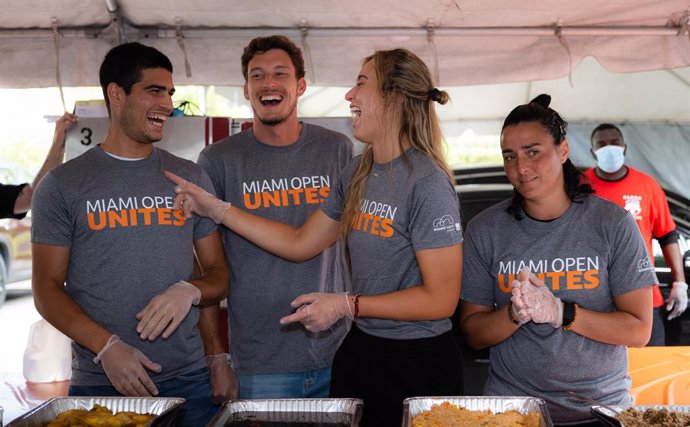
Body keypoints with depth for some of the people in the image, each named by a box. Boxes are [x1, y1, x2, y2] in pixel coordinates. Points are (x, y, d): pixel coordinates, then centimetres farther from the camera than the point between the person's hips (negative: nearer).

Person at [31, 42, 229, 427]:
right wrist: (106, 346, -15)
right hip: (98, 384, -2)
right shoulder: (63, 185, 1)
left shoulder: (191, 178, 7)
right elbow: (47, 288, -1)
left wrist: (190, 291, -13)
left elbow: (219, 273, 9)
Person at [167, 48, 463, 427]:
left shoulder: (427, 183, -19)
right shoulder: (358, 172, 4)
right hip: (359, 351, 7)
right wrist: (215, 209, 8)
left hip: (418, 362, -7)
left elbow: (441, 299, -19)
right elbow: (300, 243, 10)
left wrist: (346, 305, -18)